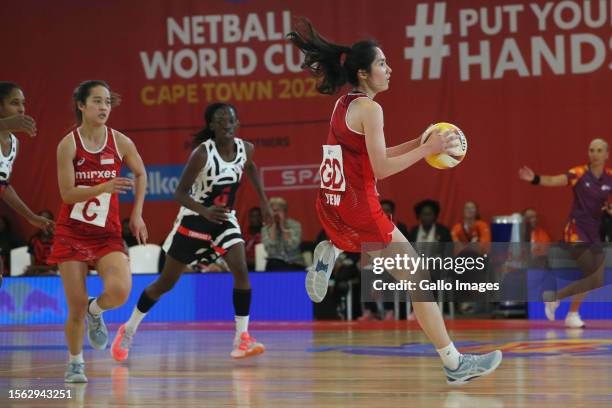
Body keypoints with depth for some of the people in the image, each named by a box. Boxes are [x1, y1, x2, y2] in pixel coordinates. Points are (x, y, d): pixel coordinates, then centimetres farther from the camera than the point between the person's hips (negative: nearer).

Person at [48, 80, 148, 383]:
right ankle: (75, 364, 22)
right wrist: (105, 187, -27)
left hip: (108, 234, 2)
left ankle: (95, 312, 12)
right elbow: (67, 193, -13)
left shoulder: (120, 143, -2)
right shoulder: (68, 145, -9)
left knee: (120, 290, -23)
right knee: (76, 307, -2)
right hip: (72, 233, -1)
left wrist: (137, 214, 10)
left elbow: (140, 174, 16)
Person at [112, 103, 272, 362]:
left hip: (224, 218, 4)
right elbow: (180, 193, -24)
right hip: (194, 219, -4)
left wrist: (263, 200, 15)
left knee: (241, 270, -19)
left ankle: (242, 339, -15)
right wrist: (205, 211, -40)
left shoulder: (245, 148, -7)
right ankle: (128, 330, 26)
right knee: (167, 282, 6)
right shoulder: (202, 153, -23)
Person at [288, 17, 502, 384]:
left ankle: (329, 254, 21)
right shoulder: (369, 108, -14)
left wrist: (417, 144, 15)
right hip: (360, 210, -8)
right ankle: (455, 364, -3)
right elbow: (382, 168, -17)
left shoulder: (342, 105, 12)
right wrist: (428, 149, -10)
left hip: (332, 207, 8)